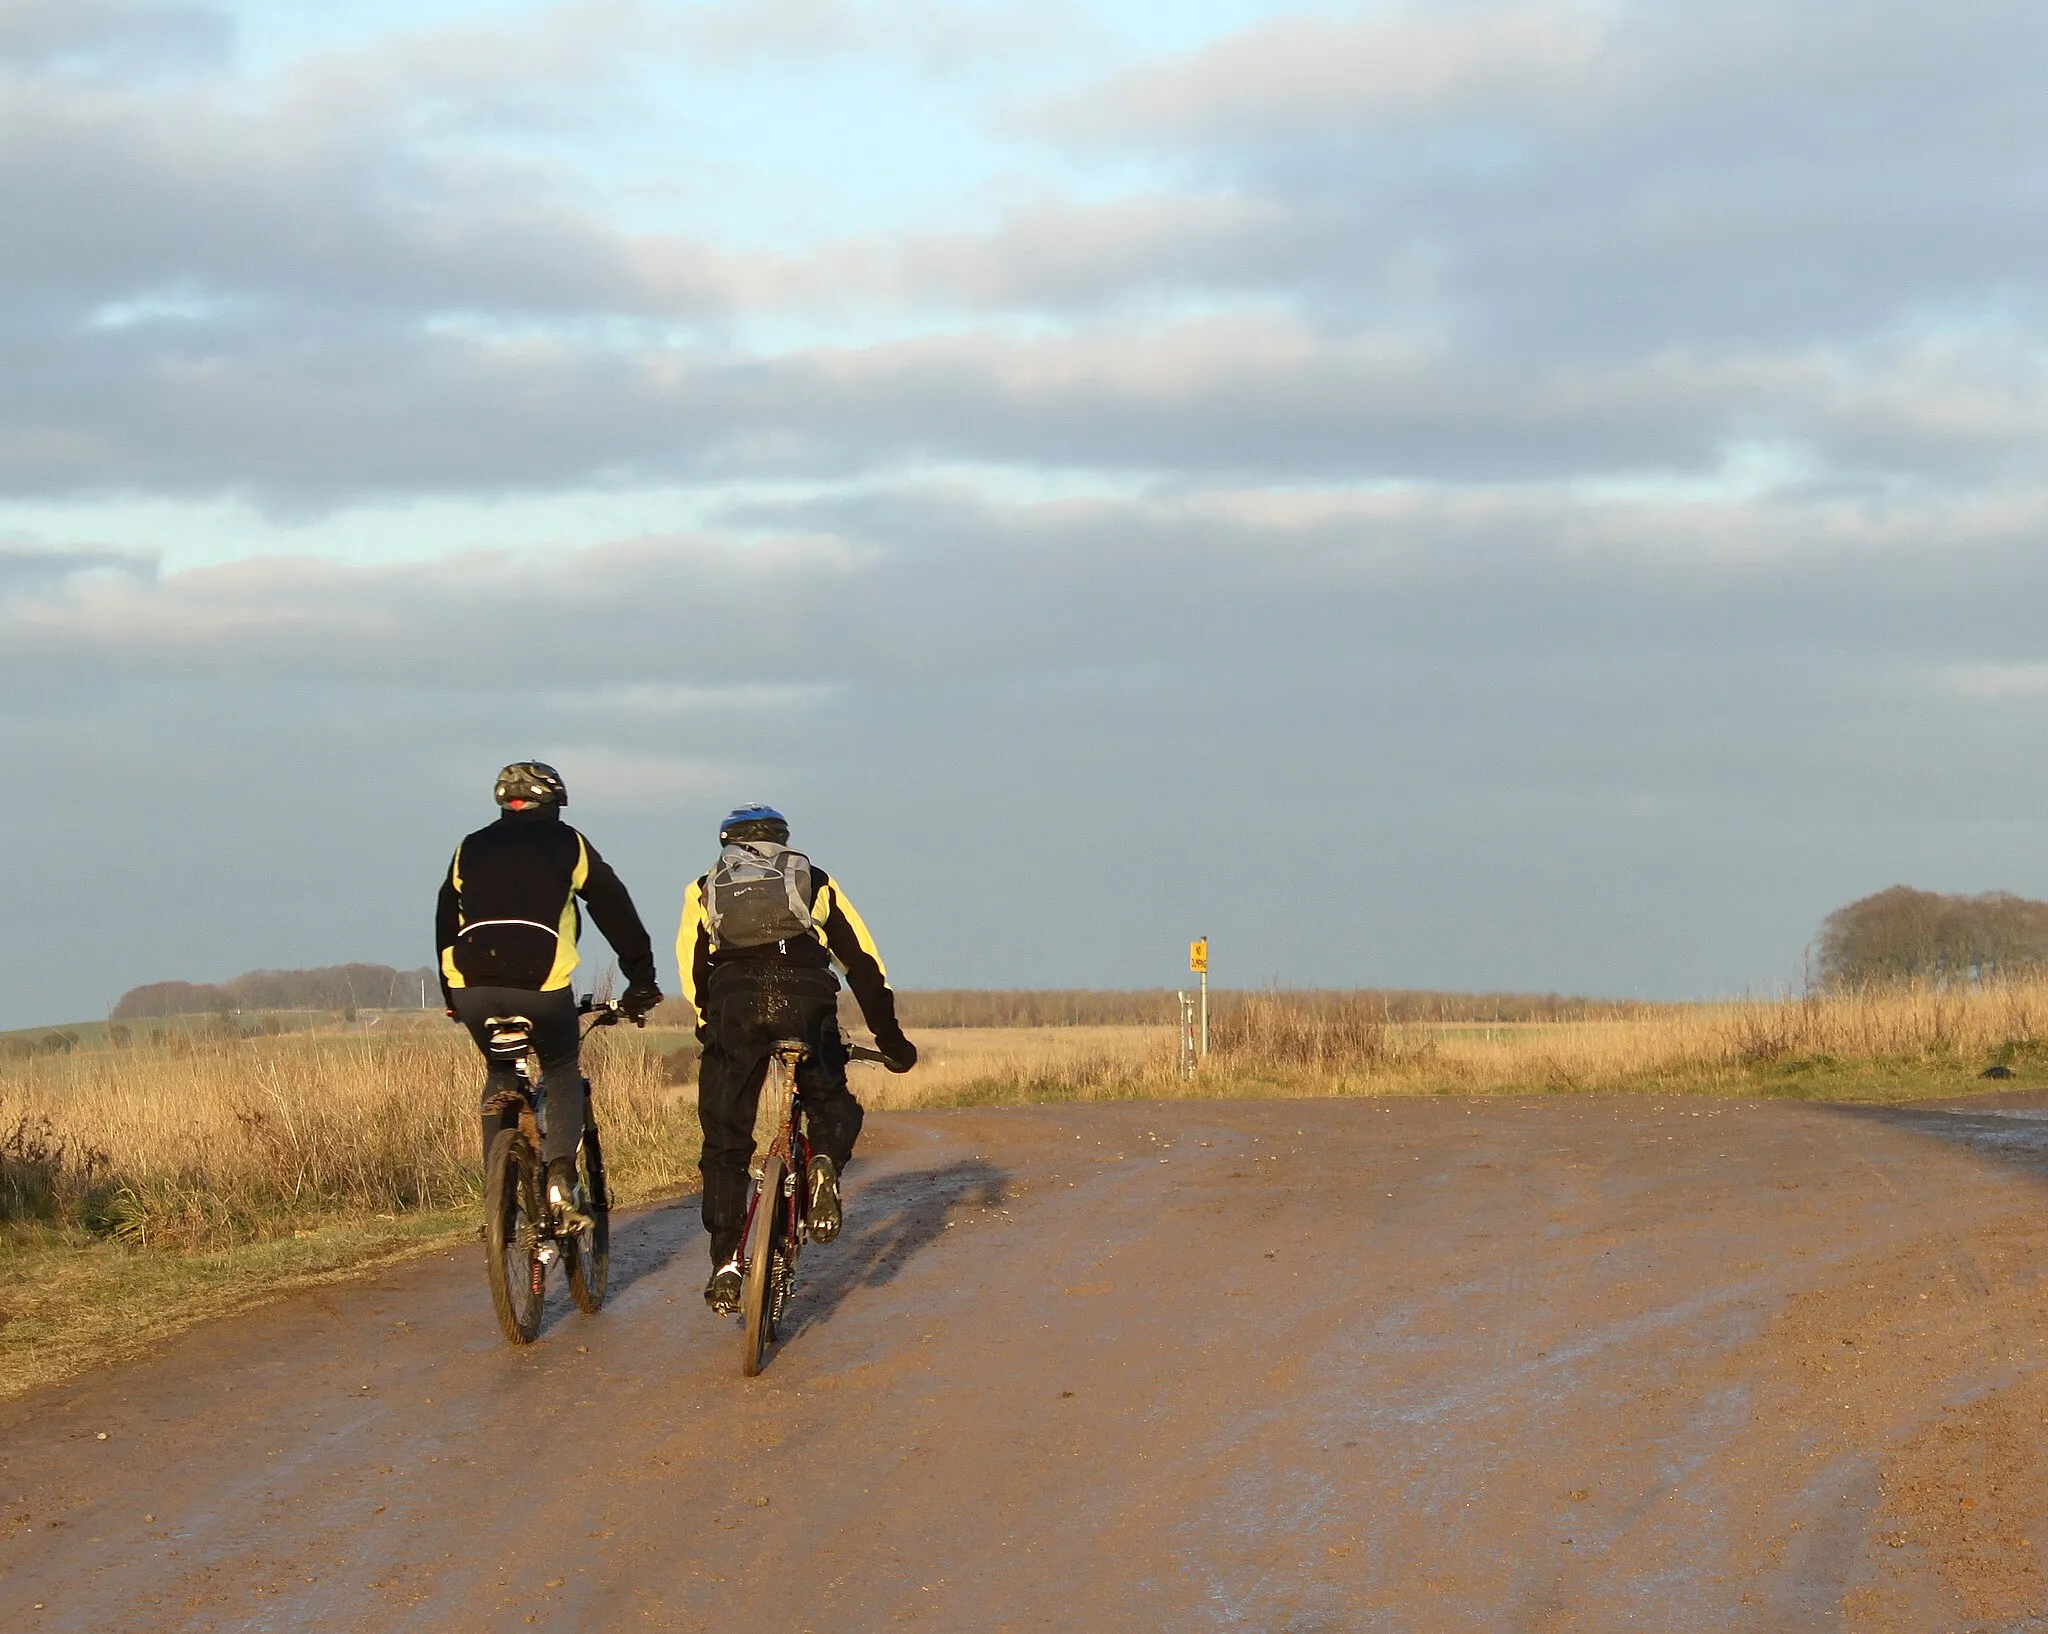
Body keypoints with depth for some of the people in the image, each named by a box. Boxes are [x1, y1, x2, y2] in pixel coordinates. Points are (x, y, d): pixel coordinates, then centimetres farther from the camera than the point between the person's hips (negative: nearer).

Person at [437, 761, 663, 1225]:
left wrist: (451, 998, 38)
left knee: (500, 1071, 27)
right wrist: (642, 982, 26)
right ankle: (560, 1176, -2)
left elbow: (445, 924, 29)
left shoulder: (470, 849, 24)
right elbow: (616, 912, 18)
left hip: (472, 987, 2)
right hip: (541, 983, -2)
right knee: (562, 1073, 21)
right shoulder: (566, 844, 16)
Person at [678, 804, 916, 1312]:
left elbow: (693, 970, 20)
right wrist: (889, 1037, 30)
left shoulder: (705, 889, 27)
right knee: (831, 1104, 22)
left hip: (733, 1002, 0)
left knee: (724, 1142, 9)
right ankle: (826, 1162, -11)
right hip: (805, 995, 0)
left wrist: (710, 1029, 33)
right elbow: (863, 963, 24)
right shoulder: (815, 881, 27)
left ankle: (726, 1264, 1)